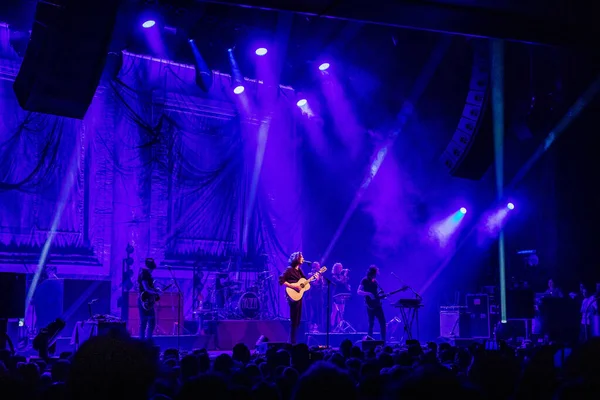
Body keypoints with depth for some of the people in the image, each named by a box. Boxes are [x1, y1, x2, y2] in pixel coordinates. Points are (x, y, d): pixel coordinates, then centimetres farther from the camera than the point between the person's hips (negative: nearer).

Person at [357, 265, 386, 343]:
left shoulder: (374, 281, 12)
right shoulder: (365, 281, -10)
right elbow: (358, 292, -19)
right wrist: (369, 294, -30)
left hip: (377, 304, 7)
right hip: (371, 305, -7)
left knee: (382, 322, 6)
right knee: (371, 323, -5)